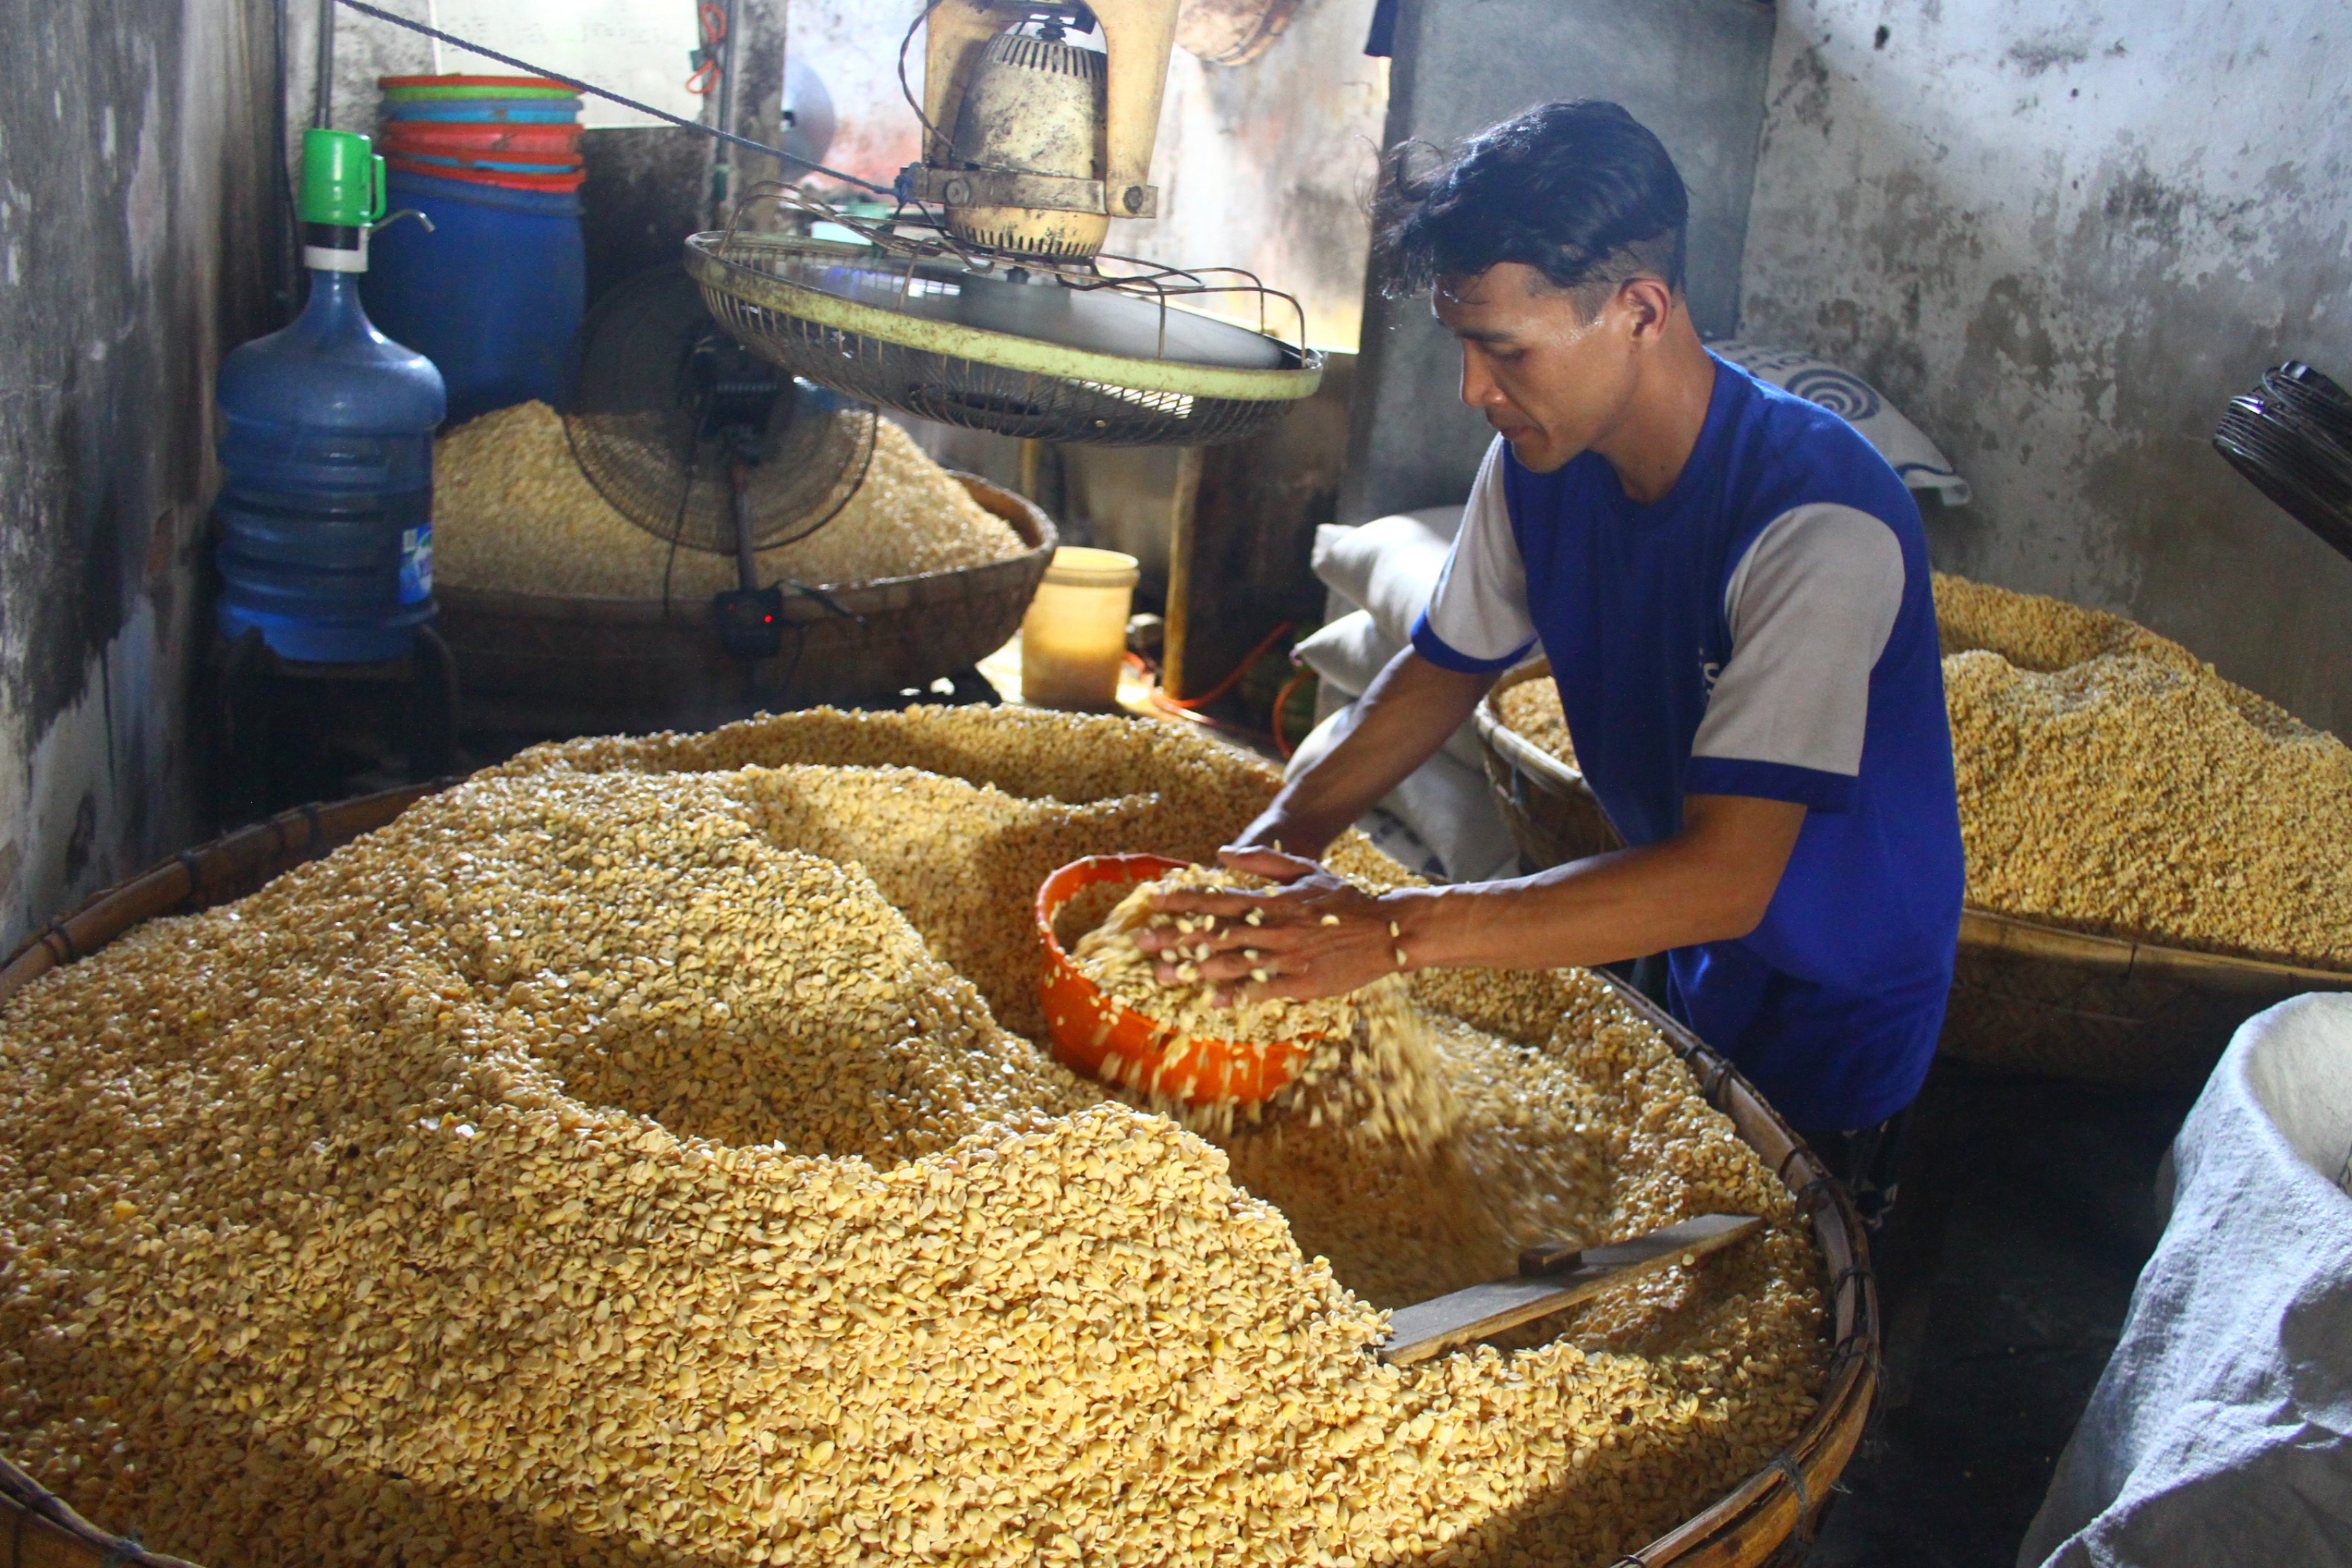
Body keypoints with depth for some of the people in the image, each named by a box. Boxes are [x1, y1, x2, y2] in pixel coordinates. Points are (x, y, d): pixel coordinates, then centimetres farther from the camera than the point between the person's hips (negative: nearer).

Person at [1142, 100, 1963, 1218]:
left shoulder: (1820, 525, -34)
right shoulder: (1539, 464, -11)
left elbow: (1726, 880, -39)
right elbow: (1446, 666, 3)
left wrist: (1392, 932, -44)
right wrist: (1286, 833, -15)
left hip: (1830, 1023, -6)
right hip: (1664, 968, 6)